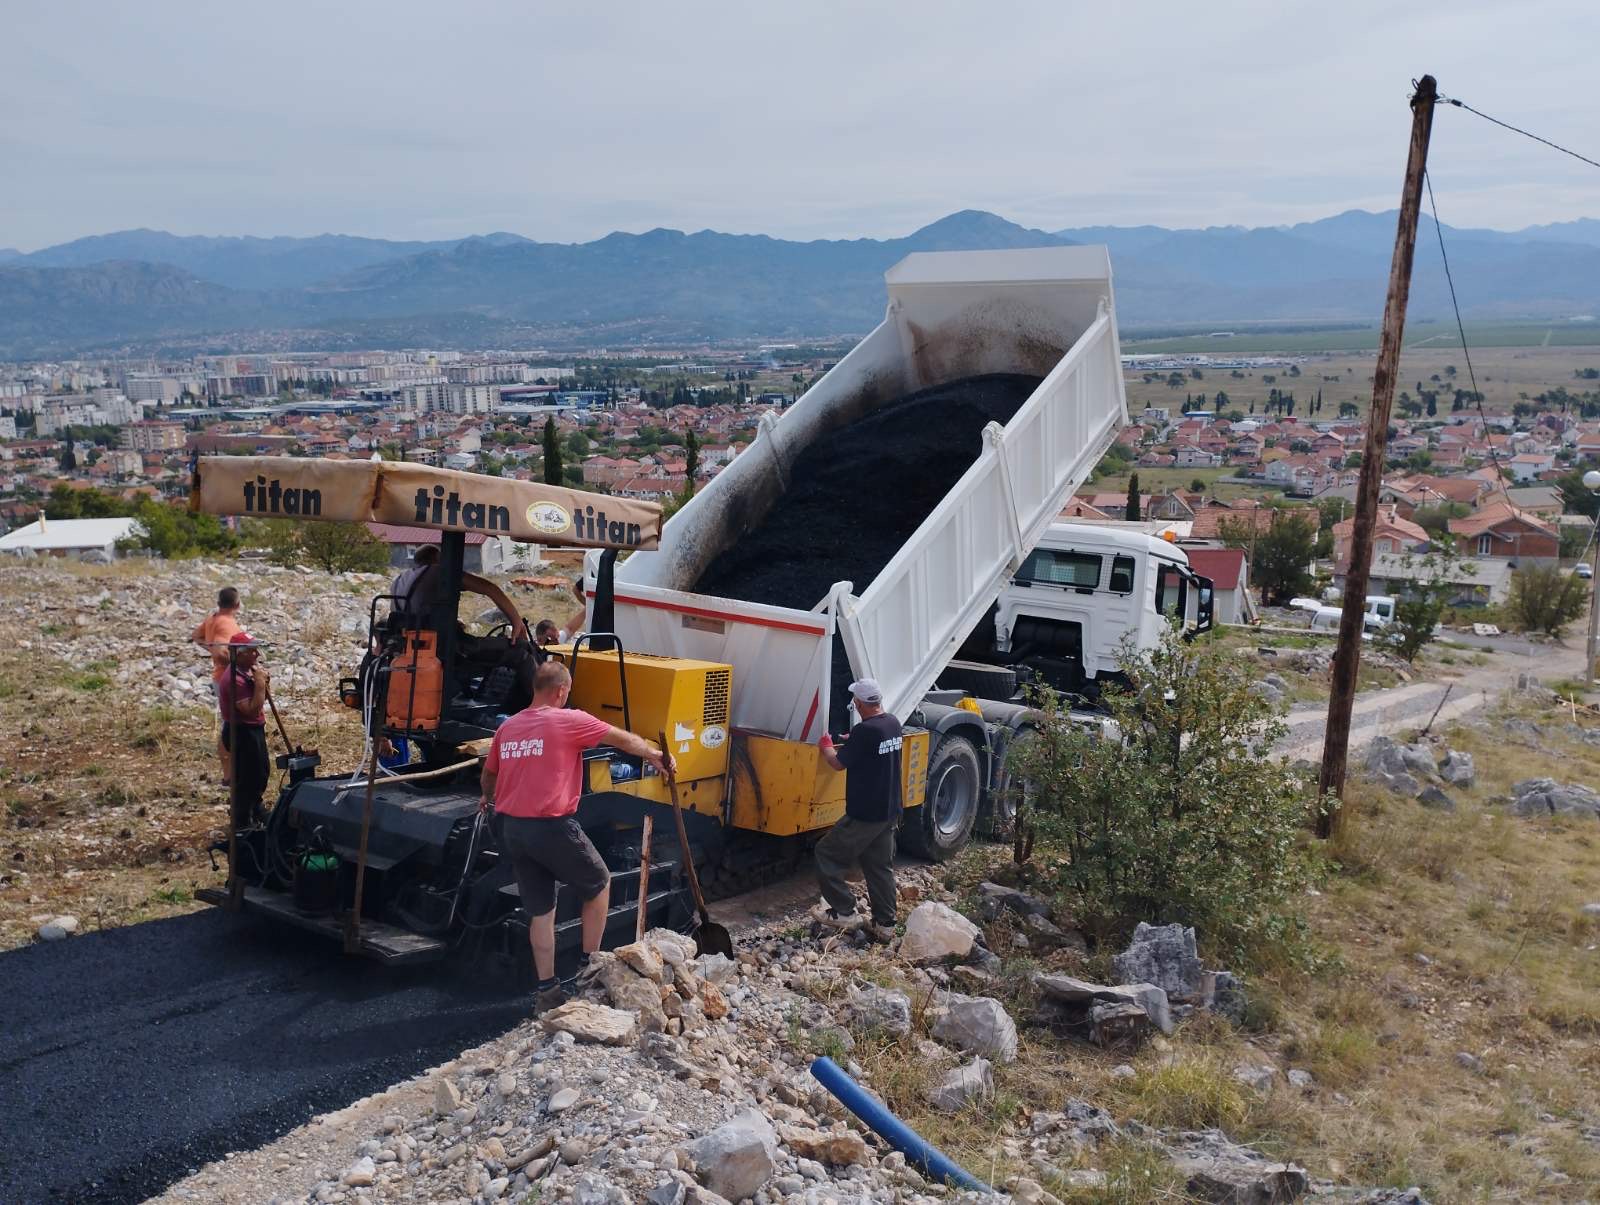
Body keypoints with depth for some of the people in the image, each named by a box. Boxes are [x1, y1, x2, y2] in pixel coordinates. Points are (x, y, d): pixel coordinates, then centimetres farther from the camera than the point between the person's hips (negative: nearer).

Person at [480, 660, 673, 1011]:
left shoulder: (508, 727, 11)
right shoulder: (568, 720, -7)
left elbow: (489, 774, 28)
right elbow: (623, 739, 3)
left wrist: (488, 799, 49)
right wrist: (655, 755, 19)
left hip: (512, 828, 6)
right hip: (552, 827, -6)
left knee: (540, 909, 15)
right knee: (599, 884, 17)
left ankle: (547, 989, 17)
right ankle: (590, 965, 22)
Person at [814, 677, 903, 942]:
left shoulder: (864, 731, -22)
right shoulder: (893, 724, 4)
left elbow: (839, 763, -12)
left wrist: (826, 747, 6)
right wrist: (850, 742, 26)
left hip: (864, 814, -8)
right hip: (890, 812, 8)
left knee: (827, 854, 5)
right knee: (881, 867, 15)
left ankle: (844, 912, 6)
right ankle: (884, 924, 16)